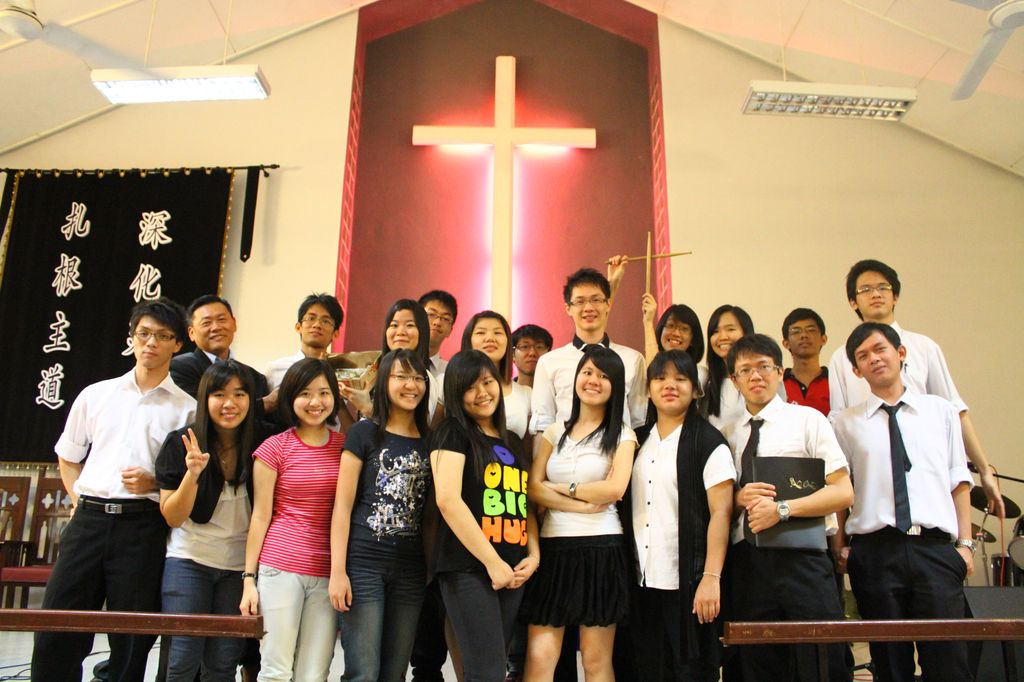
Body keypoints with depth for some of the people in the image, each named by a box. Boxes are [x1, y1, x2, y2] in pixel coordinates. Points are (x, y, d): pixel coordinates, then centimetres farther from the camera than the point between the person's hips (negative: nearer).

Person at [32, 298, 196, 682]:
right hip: (88, 519, 3)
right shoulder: (96, 395, 13)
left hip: (143, 525, -2)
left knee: (131, 644, 3)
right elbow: (68, 457, 22)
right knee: (55, 637, 4)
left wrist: (154, 484, -10)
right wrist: (81, 500, 9)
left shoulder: (186, 408, 4)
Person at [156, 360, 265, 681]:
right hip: (190, 560, -1)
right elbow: (172, 517, -7)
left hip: (240, 566, 1)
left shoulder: (261, 444, -7)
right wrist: (192, 473, -22)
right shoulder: (181, 443, -8)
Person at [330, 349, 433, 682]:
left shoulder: (429, 441, 11)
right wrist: (338, 570, -11)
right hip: (363, 564, -4)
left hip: (411, 570, 4)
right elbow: (343, 505, -5)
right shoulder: (364, 433, -1)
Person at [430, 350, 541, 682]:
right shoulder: (452, 433, -3)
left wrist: (534, 555, 1)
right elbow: (448, 500, -15)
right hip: (468, 567, -7)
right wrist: (492, 561, -15)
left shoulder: (511, 442, 17)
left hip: (512, 570, 7)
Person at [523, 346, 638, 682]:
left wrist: (562, 488, -3)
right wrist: (582, 504, -11)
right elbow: (533, 488, 0)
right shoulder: (554, 432, 12)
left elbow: (614, 489, -12)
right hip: (553, 547, 3)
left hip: (602, 549, -2)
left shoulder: (622, 435, 4)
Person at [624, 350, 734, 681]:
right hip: (642, 581, 5)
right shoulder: (638, 441, 11)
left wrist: (711, 577, -18)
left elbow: (721, 513, -11)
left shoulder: (708, 442, -5)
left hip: (688, 582, -5)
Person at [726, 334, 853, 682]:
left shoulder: (808, 420, 3)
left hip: (801, 558, -3)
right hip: (747, 561, 3)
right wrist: (739, 498, -7)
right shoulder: (729, 434, 12)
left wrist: (782, 509, -16)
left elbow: (843, 492, -4)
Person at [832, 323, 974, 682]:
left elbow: (958, 480, 12)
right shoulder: (846, 423, 9)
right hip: (875, 549, -1)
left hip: (936, 548, 1)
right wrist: (841, 547, 1)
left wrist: (966, 542, 4)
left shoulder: (942, 411, 14)